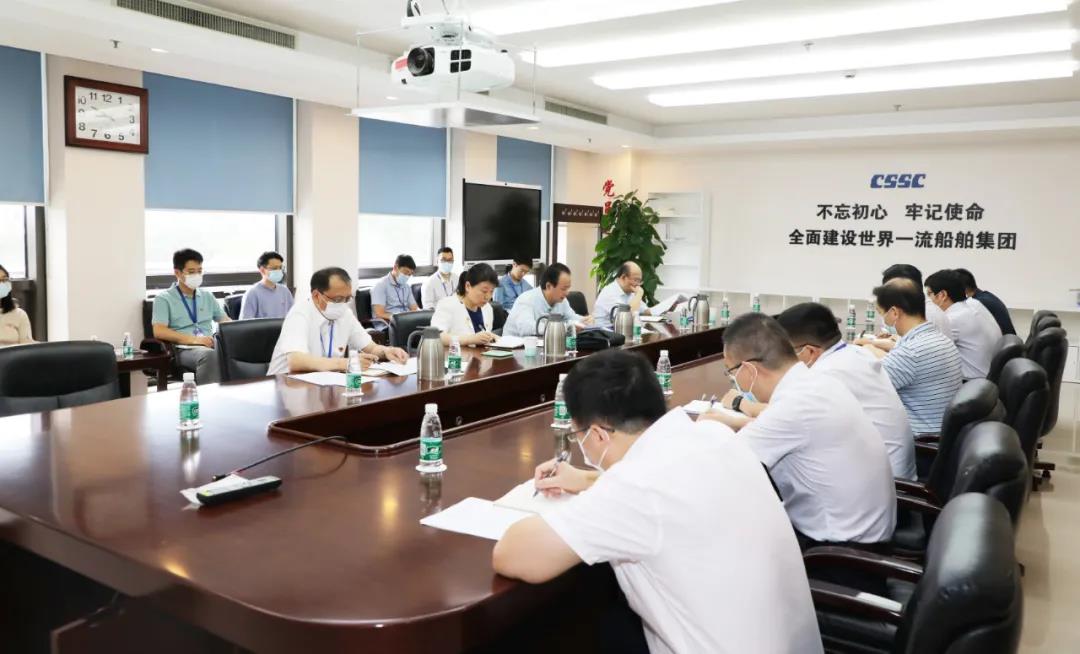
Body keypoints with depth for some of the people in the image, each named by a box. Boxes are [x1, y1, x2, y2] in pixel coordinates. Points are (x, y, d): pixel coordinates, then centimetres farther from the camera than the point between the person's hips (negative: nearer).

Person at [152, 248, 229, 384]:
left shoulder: (207, 296, 24)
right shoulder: (164, 299, 8)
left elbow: (226, 321, 24)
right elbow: (159, 331, -5)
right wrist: (192, 339, -18)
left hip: (210, 345, 4)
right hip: (184, 349, -4)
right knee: (209, 355, -41)